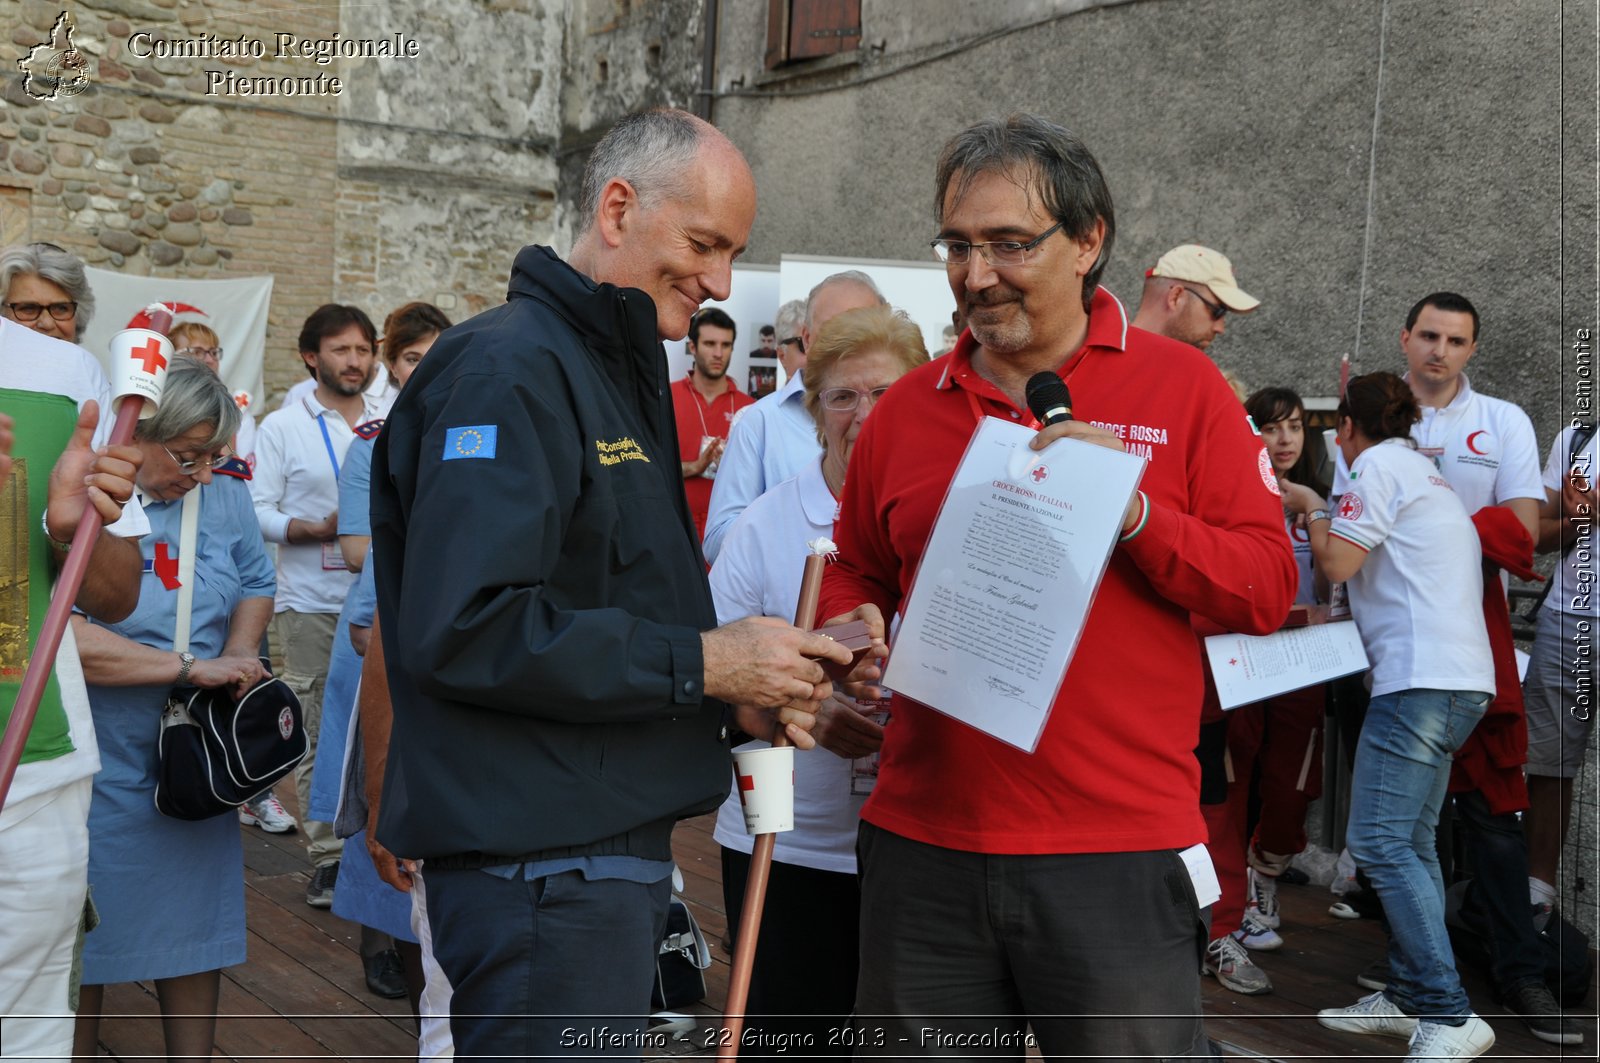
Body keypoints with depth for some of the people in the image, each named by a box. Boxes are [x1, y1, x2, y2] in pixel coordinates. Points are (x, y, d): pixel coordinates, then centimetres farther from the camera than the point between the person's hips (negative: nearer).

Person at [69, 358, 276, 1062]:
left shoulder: (225, 498, 2)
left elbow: (255, 585, 17)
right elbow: (61, 636, -27)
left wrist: (239, 656, -2)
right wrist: (192, 667, -24)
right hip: (100, 769, -5)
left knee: (194, 932, 14)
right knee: (83, 946, 9)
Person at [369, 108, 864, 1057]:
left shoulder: (618, 375, 19)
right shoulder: (508, 371, -14)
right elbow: (462, 631, -25)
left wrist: (739, 695, 5)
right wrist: (699, 663, -20)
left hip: (614, 852, 10)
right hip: (540, 864, -10)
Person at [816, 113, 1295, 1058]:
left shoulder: (1182, 386, 1)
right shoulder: (908, 408, 9)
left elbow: (1267, 589, -2)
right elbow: (857, 573, 20)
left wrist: (1136, 514, -17)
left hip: (1121, 852, -3)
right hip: (924, 843, 3)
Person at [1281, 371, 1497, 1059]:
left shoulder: (1380, 466, -4)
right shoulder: (1422, 472, 25)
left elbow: (1336, 563, -10)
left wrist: (1309, 505, 5)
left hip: (1422, 678, -10)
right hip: (1459, 677, 10)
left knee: (1379, 843, -13)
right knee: (1411, 845, 12)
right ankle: (1408, 997, 15)